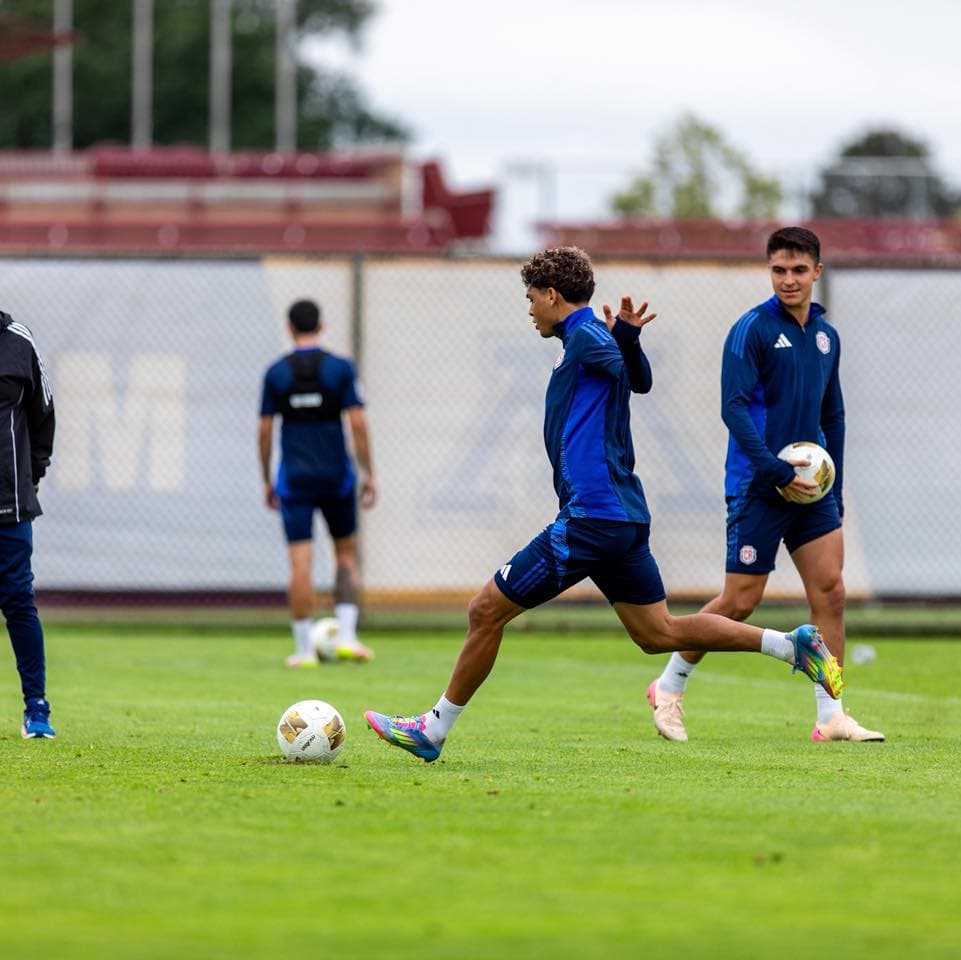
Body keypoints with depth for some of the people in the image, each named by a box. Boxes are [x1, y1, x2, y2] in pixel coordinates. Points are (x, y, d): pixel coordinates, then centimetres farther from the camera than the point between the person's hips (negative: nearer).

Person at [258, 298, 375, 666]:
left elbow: (264, 430, 2)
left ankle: (304, 649, -1)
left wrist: (266, 480, 12)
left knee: (300, 564, -1)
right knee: (346, 553, 17)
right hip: (336, 476, 0)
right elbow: (357, 422, -7)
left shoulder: (275, 373, 0)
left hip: (294, 479, 0)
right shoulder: (340, 368, -2)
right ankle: (346, 635, 3)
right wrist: (368, 474, -2)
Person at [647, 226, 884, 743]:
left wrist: (834, 490, 15)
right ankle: (668, 688, 15)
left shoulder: (826, 336, 12)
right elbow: (734, 407, -16)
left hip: (810, 486, 6)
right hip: (758, 488, -6)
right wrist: (775, 471, -23)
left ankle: (831, 717, 0)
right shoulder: (752, 329, -9)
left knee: (829, 591, -3)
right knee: (740, 601, -3)